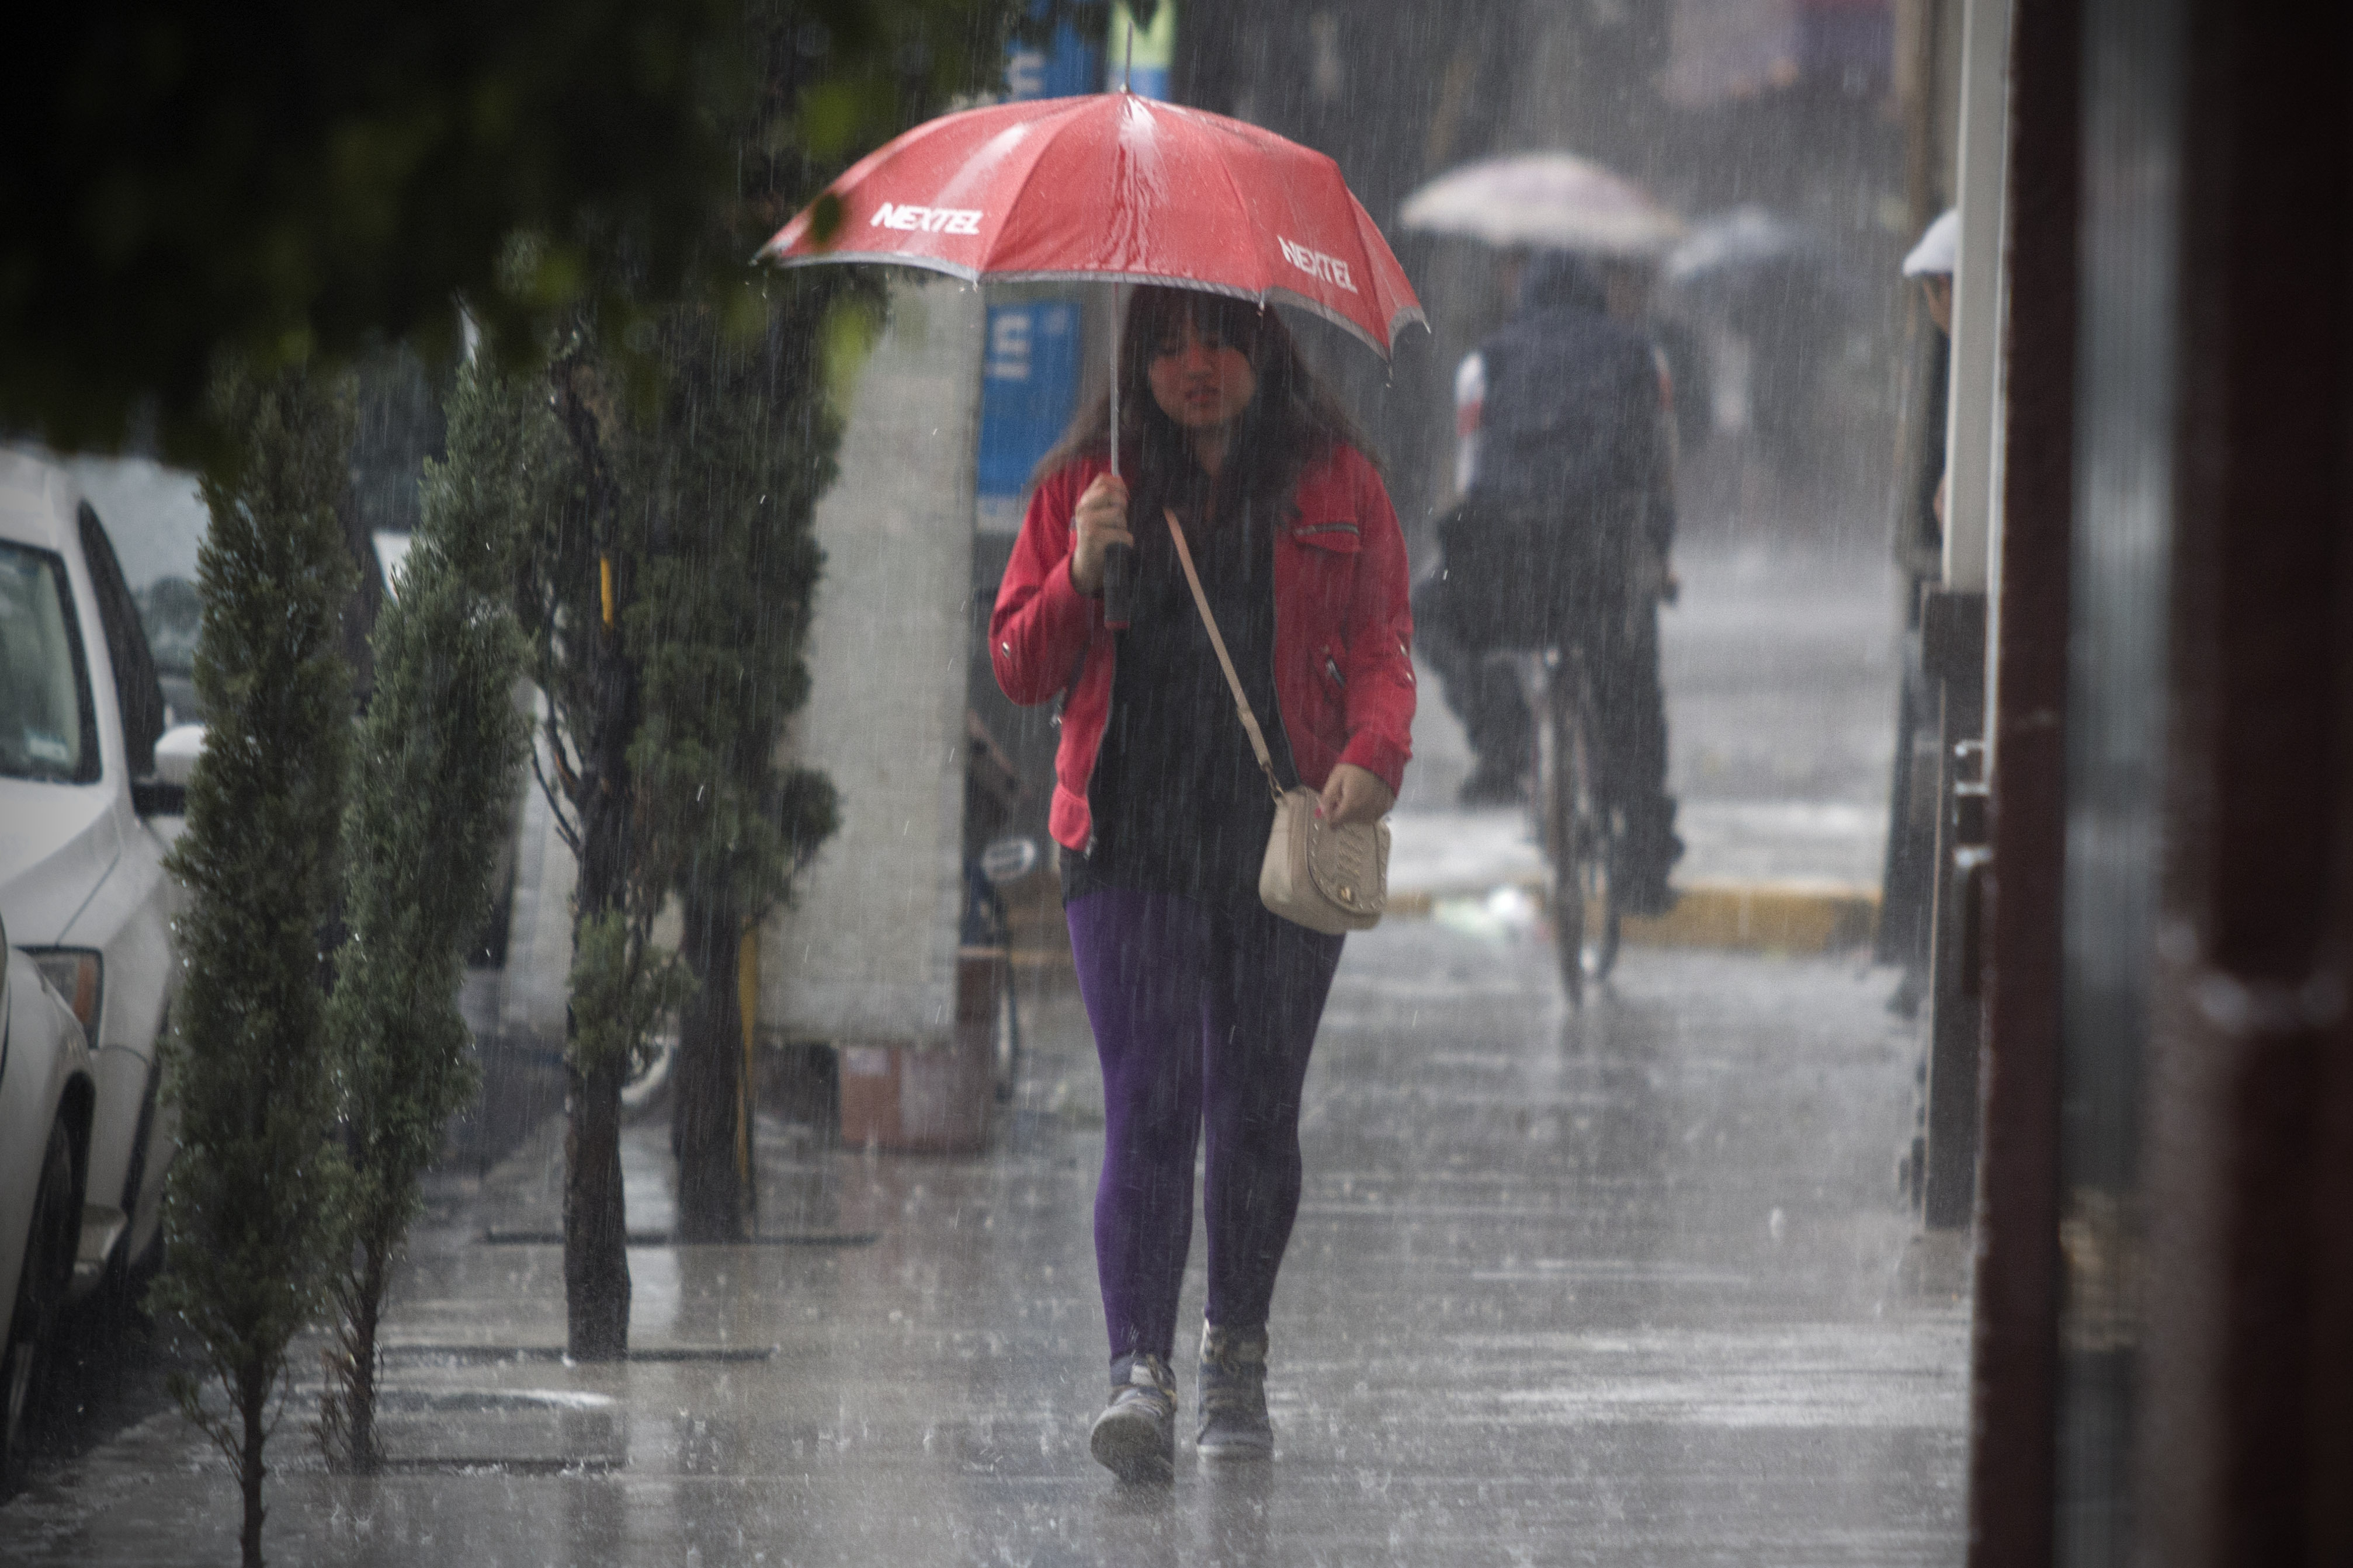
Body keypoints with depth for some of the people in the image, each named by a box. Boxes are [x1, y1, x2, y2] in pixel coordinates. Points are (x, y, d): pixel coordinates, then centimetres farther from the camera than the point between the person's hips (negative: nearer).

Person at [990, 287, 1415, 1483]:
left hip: (1288, 837, 1)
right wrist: (1080, 576, -10)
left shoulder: (1335, 482, 9)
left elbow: (1382, 644, 7)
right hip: (1131, 839, -1)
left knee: (1258, 1109, 6)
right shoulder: (1087, 482, 8)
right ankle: (1140, 1373, -20)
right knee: (1149, 1102, -13)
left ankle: (1238, 1357, 24)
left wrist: (1374, 755, -13)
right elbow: (1019, 669, 9)